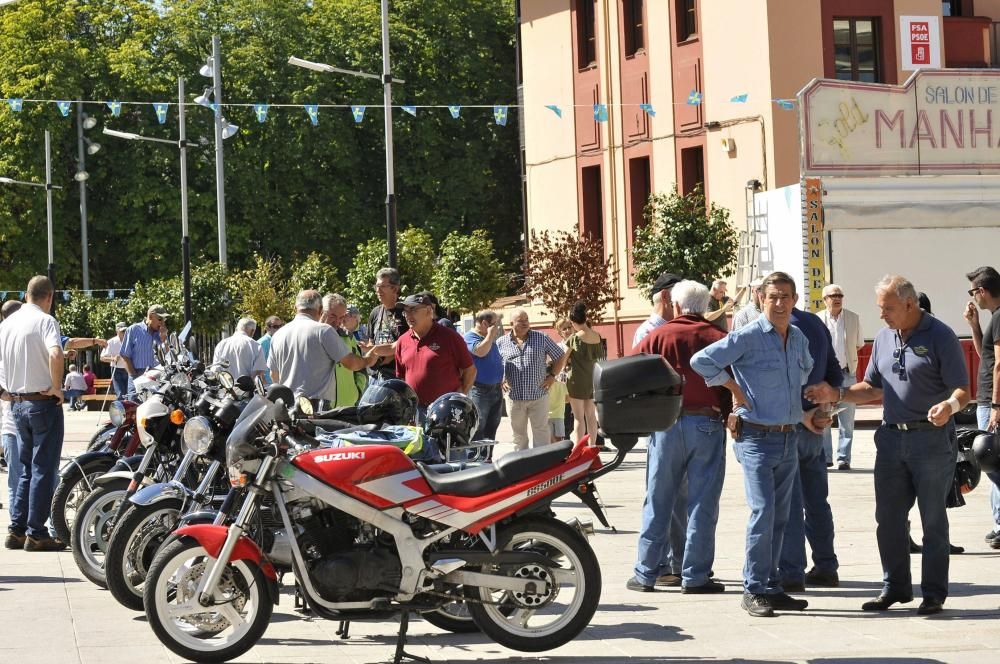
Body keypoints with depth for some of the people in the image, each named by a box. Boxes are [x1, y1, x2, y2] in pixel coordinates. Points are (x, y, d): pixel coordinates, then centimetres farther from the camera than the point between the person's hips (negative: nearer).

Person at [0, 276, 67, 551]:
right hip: (43, 403, -7)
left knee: (26, 469, 16)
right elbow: (55, 354, -30)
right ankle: (36, 534, 0)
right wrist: (57, 387, -18)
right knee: (44, 469, -1)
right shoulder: (45, 321, -12)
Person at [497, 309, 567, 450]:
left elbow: (560, 356, 11)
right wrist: (501, 381, 0)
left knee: (541, 432, -1)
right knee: (518, 434, 8)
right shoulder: (501, 342, 5)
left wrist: (552, 375, 2)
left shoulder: (541, 338, 4)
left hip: (538, 396, -1)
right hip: (514, 397, 1)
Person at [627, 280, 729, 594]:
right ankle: (696, 576, 3)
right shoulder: (718, 338, 1)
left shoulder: (655, 338, 3)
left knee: (658, 502, 8)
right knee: (702, 504, 3)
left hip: (666, 424, 1)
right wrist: (728, 417, 10)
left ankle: (646, 573, 11)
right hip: (707, 424, -1)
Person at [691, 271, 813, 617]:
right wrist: (734, 387, -10)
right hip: (756, 437, -7)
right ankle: (753, 590, -8)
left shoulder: (799, 339, 11)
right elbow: (702, 361, -15)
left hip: (789, 438, 7)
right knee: (763, 511, -14)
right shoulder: (748, 337, -10)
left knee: (779, 516, 10)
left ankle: (772, 587, 17)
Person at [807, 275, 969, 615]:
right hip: (892, 437, 6)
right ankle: (895, 587, 20)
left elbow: (963, 390, -13)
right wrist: (836, 395, 7)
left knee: (933, 519, 1)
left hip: (932, 438, -6)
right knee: (888, 517, 8)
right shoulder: (884, 338, 11)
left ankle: (934, 592, 9)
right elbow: (873, 388, 21)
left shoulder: (940, 336, -9)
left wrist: (950, 405, -34)